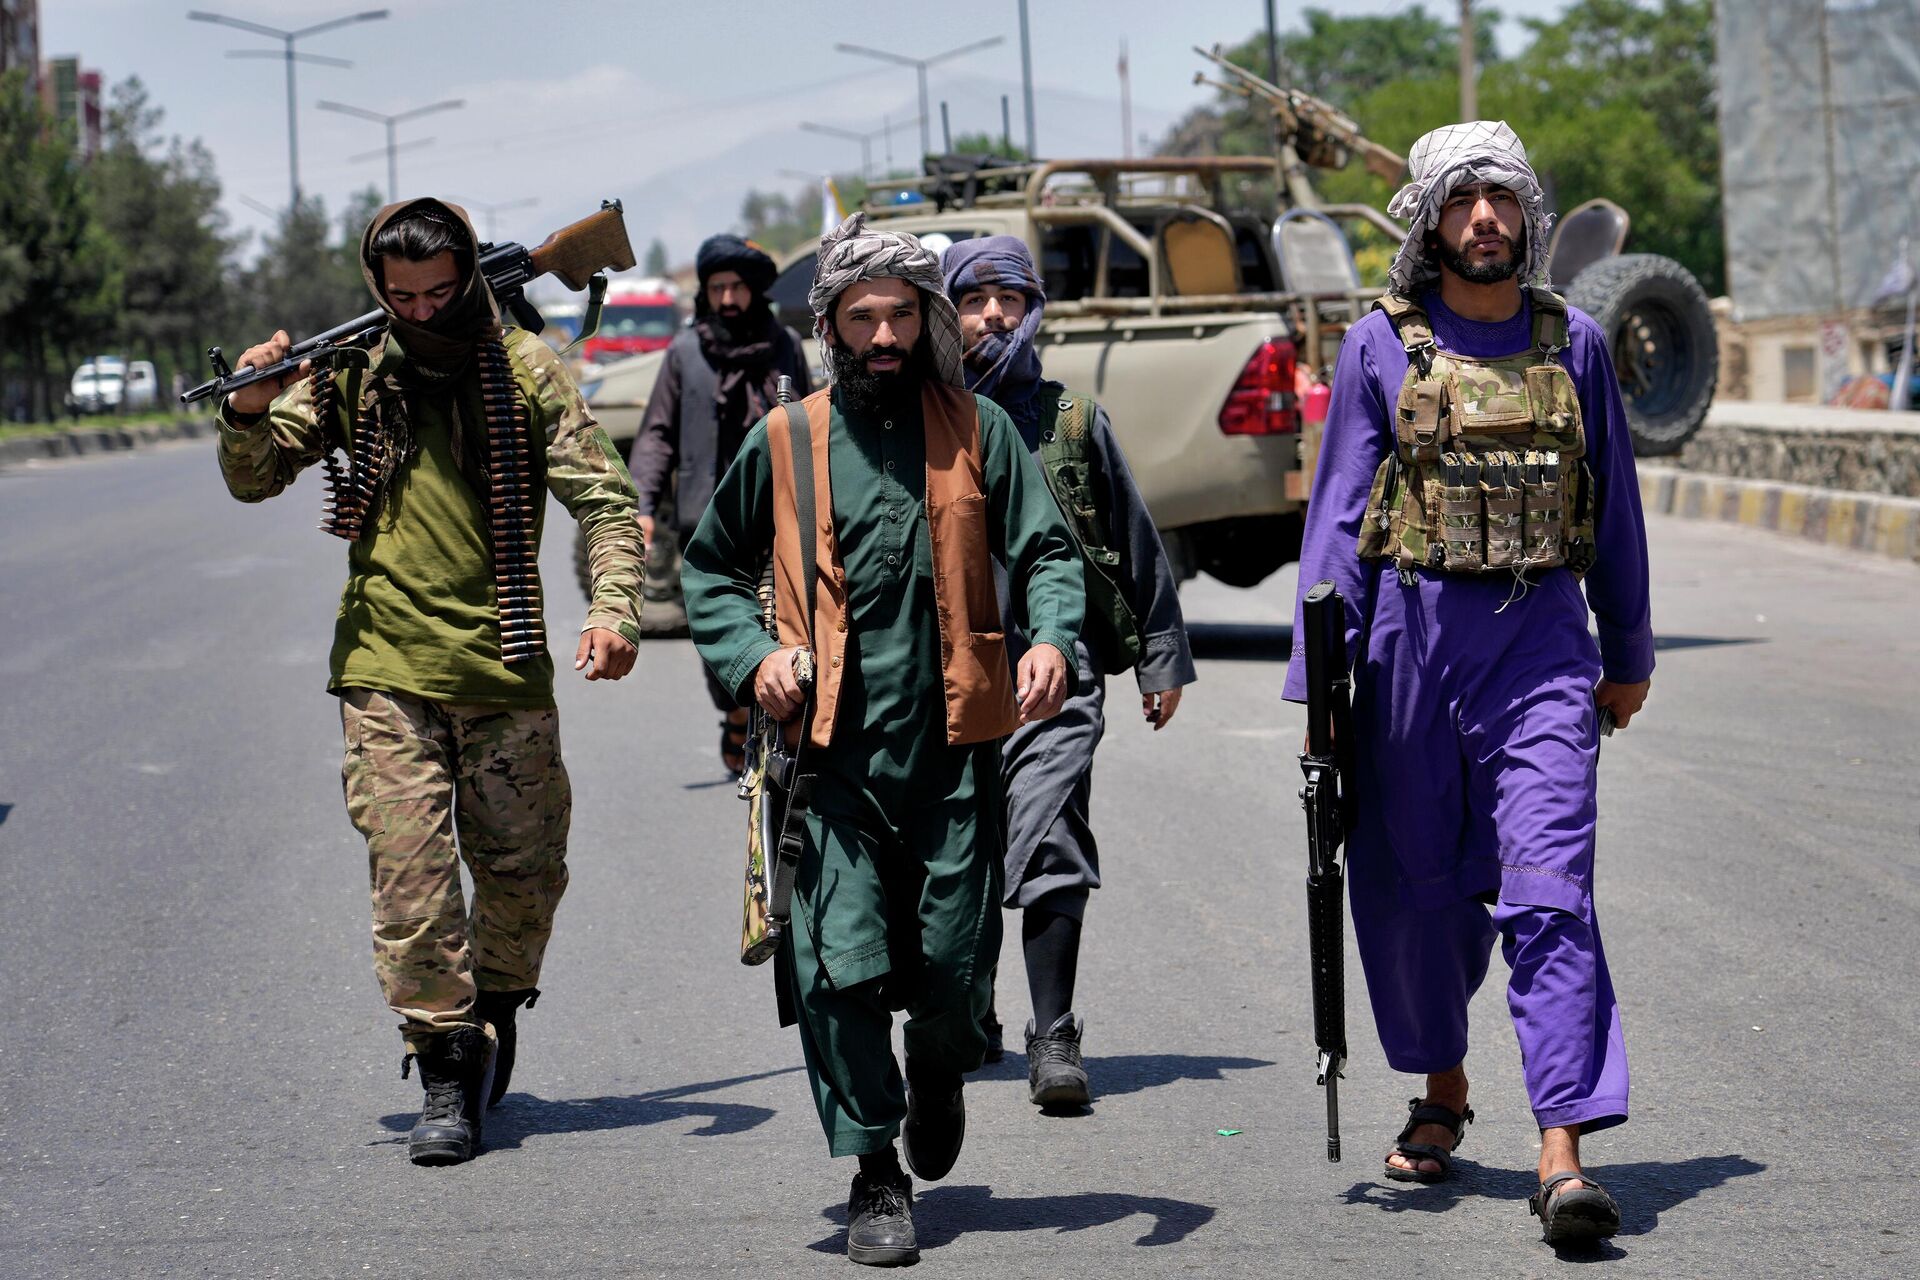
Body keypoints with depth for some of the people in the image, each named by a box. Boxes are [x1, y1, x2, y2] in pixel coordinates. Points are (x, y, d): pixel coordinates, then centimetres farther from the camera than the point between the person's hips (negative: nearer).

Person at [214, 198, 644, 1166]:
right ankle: (444, 1071, 1)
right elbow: (255, 480, 8)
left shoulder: (526, 372, 1)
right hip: (387, 668, 0)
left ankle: (494, 1010, 35)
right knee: (409, 872, -7)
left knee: (525, 869, 8)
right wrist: (249, 414, -14)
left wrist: (613, 608, -17)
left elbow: (604, 499, -1)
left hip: (505, 668, 0)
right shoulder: (352, 376, 3)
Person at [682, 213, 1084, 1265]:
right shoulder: (783, 443, 6)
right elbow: (710, 566, 17)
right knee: (839, 962, -8)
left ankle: (937, 1077, 38)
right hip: (832, 750, 0)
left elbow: (1044, 550, 7)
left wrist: (1053, 638, -13)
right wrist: (751, 655, 0)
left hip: (954, 745, 0)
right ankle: (875, 1176, 4)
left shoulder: (976, 429, 6)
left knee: (953, 964, 3)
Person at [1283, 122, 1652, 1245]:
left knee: (1547, 890, -12)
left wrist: (1629, 655, 19)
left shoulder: (1574, 344, 7)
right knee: (1411, 884, 9)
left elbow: (1614, 509, 16)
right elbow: (1340, 517, 3)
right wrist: (1321, 678, -3)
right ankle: (1442, 1091, 33)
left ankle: (1564, 1152, -17)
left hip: (1540, 641, 0)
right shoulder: (1382, 348, 3)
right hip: (1413, 629, 1)